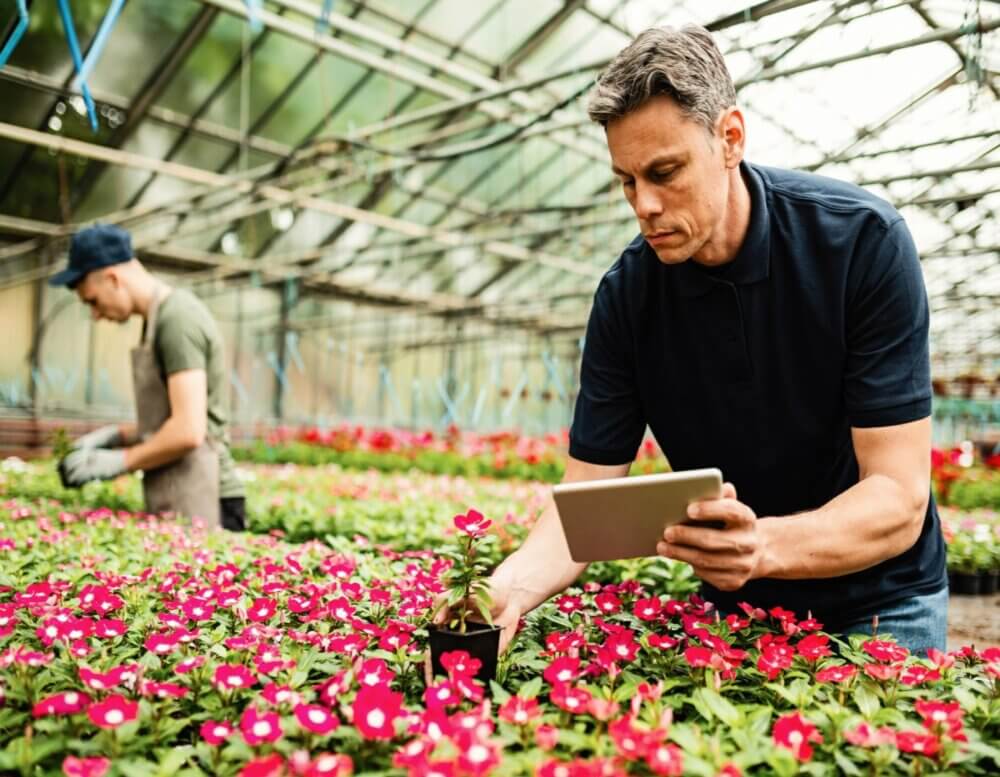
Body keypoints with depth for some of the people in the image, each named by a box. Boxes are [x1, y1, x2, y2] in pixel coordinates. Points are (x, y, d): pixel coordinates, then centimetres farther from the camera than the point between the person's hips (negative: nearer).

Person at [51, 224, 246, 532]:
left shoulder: (177, 320, -14)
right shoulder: (163, 315, 15)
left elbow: (188, 431, -22)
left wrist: (118, 460, -9)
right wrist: (116, 436, 10)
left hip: (196, 506, -9)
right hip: (179, 504, 9)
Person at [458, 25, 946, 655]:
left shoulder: (863, 241, -22)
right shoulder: (627, 295, -14)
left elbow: (898, 497, -25)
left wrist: (766, 545, -44)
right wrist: (514, 587, -33)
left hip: (877, 600, -1)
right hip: (732, 606, 2)